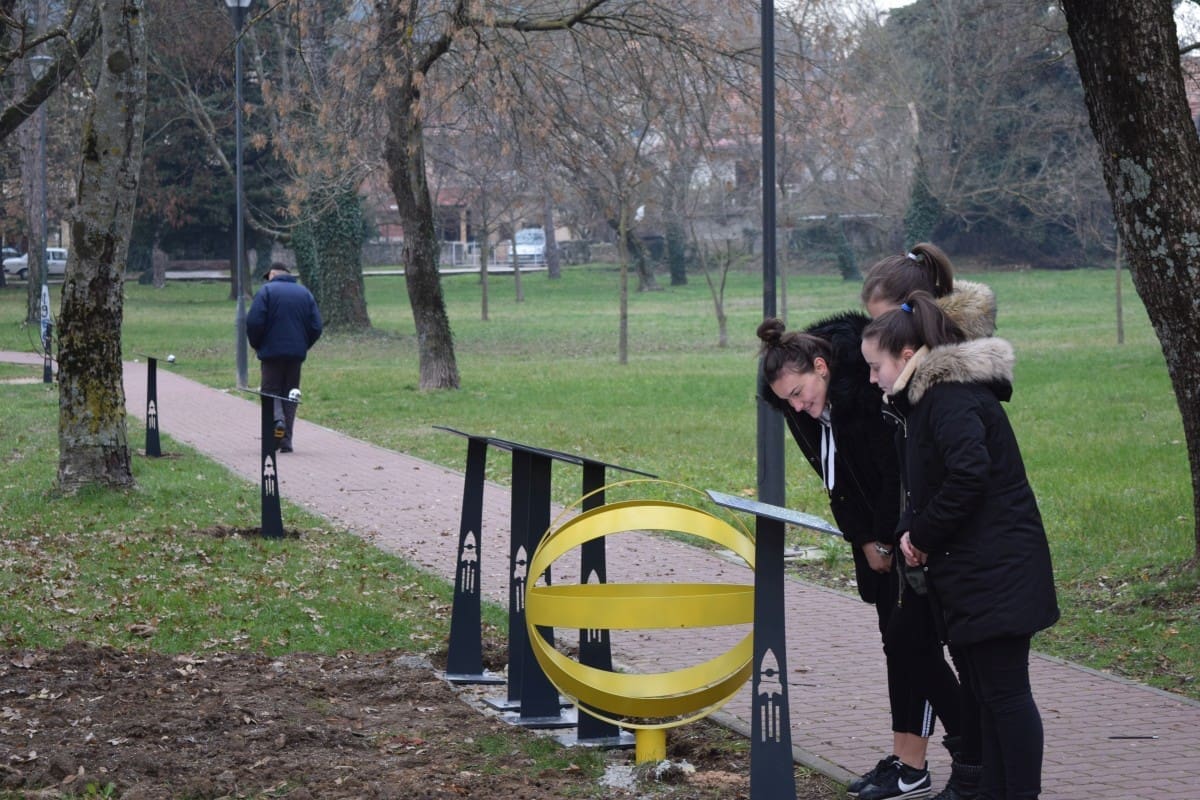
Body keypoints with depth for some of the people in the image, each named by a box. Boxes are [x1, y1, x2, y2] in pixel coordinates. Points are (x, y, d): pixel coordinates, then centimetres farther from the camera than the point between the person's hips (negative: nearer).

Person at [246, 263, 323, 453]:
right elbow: (316, 327, 5)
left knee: (271, 390, 6)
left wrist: (256, 345, 3)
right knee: (290, 393, 10)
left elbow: (254, 322, -12)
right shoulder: (305, 293, 9)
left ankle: (277, 419, -24)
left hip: (271, 352, -3)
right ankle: (286, 440, 6)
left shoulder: (267, 290, -3)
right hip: (296, 353, 3)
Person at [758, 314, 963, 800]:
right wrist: (864, 540, -1)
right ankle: (905, 760, 11)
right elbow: (837, 482, 7)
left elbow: (899, 474, -22)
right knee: (897, 642, 8)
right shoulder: (809, 412, -1)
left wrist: (886, 542, -13)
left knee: (912, 641, -9)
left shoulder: (872, 391, -26)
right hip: (882, 535, 8)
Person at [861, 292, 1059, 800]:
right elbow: (924, 483, 21)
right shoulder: (926, 397, 16)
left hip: (996, 570, -10)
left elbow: (968, 475, -28)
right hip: (971, 571, 10)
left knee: (1004, 690, -6)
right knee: (987, 691, 13)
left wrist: (923, 535, -16)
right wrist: (910, 531, 2)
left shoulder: (952, 399, -16)